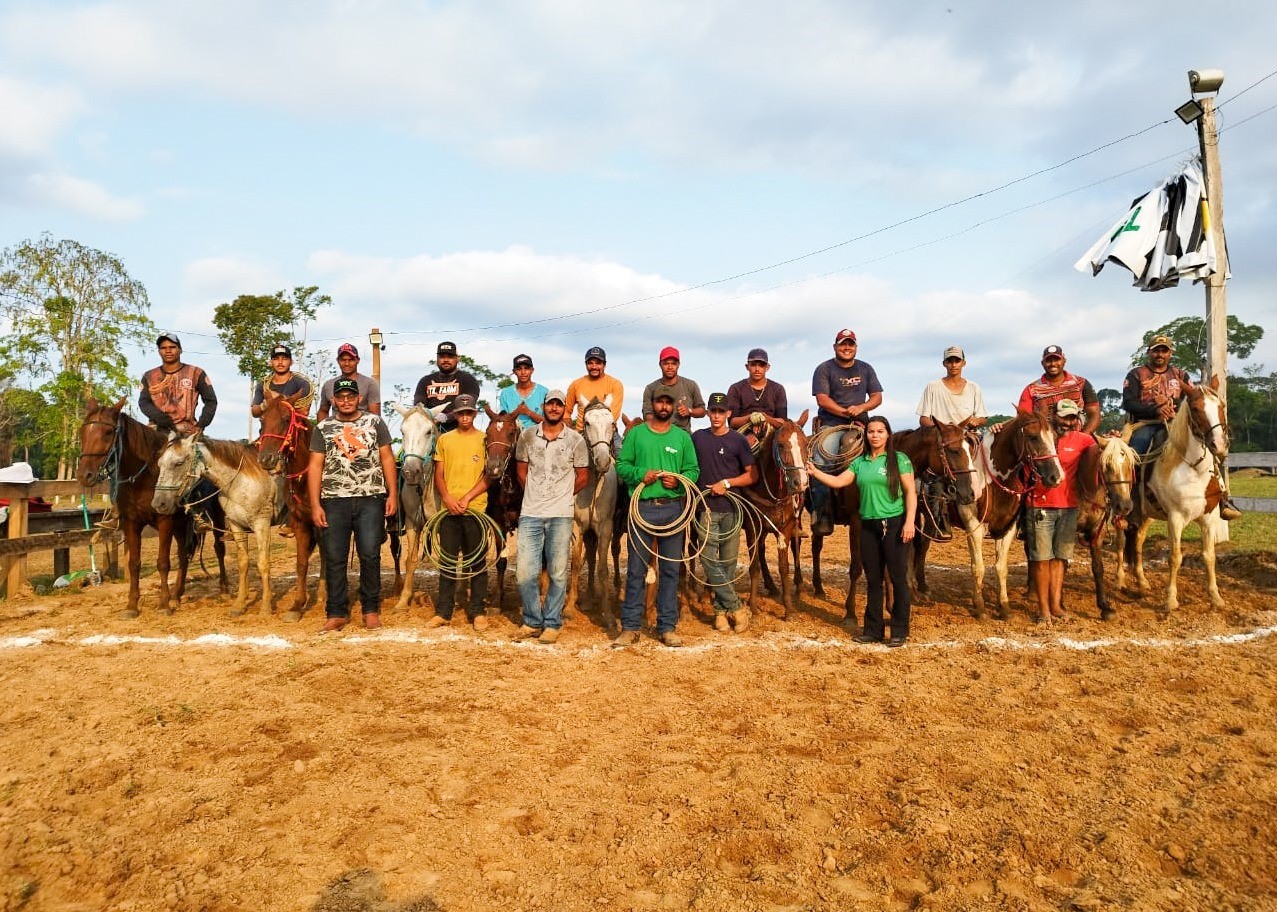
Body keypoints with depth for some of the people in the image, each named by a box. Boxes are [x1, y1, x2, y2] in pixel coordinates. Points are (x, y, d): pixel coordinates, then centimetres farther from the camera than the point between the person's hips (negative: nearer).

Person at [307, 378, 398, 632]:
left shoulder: (375, 422, 7)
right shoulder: (323, 428, 9)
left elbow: (387, 458, 6)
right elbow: (315, 466, 5)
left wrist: (393, 494, -2)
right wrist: (315, 504, -3)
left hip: (371, 499, -1)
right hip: (334, 501, 1)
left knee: (370, 555, -1)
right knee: (334, 559, 4)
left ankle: (371, 610, 13)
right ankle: (337, 613, 15)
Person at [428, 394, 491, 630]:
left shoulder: (485, 439, 2)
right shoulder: (445, 440, 10)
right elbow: (438, 475, 8)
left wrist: (467, 498, -14)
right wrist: (448, 498, -8)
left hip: (476, 508, -2)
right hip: (449, 509, 2)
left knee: (477, 561, 4)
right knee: (447, 561, 8)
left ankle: (477, 611, 13)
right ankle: (443, 612, 16)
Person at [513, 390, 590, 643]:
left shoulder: (576, 440, 0)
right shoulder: (527, 436, 5)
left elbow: (583, 477, 7)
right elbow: (521, 469, 13)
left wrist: (561, 496, 7)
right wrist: (536, 495, 8)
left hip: (561, 515, -1)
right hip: (530, 514, 1)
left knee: (558, 573, 4)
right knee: (525, 573, 1)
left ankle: (552, 623, 18)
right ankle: (532, 621, 19)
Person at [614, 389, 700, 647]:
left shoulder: (682, 437, 9)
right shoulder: (636, 434, 6)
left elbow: (693, 470, 8)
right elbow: (622, 465, 3)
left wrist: (678, 481, -11)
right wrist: (640, 474, -14)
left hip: (673, 508, 2)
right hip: (642, 507, -1)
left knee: (670, 569, 6)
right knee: (636, 569, 2)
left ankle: (667, 627, 16)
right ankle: (630, 627, 9)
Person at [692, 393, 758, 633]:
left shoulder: (738, 441, 2)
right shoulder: (697, 438, 8)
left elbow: (752, 475, 2)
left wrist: (727, 483, -11)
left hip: (731, 508, -1)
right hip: (706, 508, 1)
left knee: (728, 562, 4)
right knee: (709, 560, -6)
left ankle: (721, 610, 15)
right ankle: (736, 607, 1)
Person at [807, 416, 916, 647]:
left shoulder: (899, 459, -3)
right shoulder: (860, 462, 10)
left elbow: (910, 491, -7)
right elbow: (838, 481, 5)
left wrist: (909, 522, -16)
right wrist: (815, 472, -7)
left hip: (894, 524, -4)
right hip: (868, 525, 5)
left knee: (898, 578, 1)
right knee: (873, 580, 11)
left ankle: (900, 631, 11)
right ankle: (873, 629, 20)